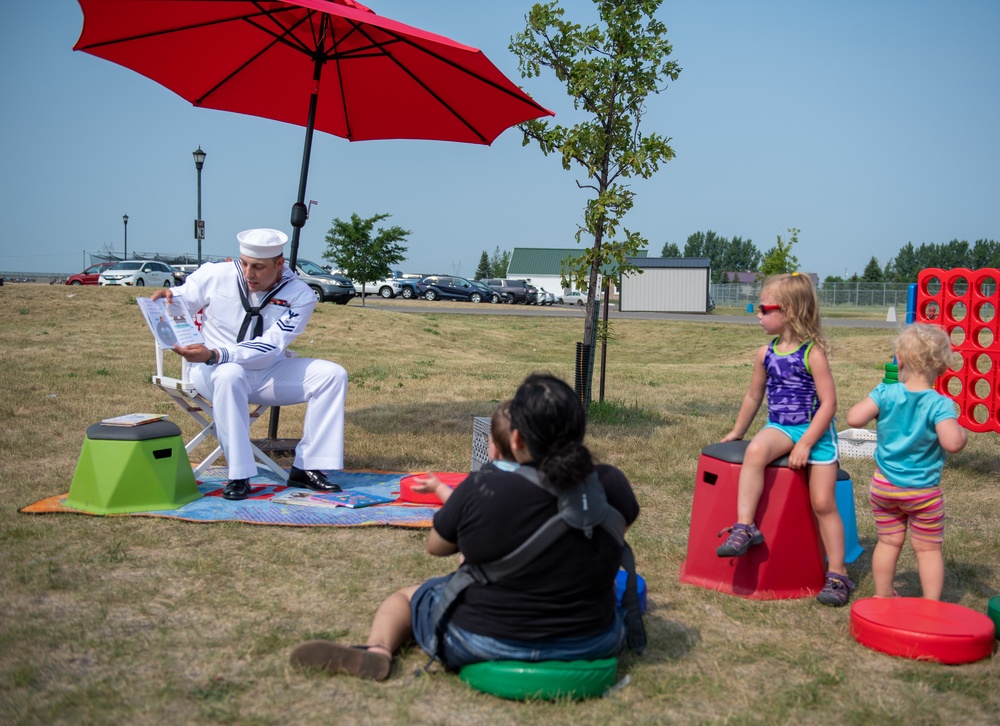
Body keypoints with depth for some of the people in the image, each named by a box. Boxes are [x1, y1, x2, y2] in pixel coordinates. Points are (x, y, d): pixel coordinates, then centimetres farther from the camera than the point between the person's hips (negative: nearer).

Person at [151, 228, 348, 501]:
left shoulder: (300, 296, -12)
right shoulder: (215, 275, -9)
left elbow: (269, 346, -23)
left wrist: (214, 354, -36)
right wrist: (168, 297, -23)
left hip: (269, 374, 2)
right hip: (214, 370, -2)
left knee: (332, 375, -17)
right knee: (230, 375, -39)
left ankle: (306, 468, -14)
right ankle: (239, 476, -31)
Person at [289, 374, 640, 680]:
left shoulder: (481, 489, -24)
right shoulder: (610, 485, -18)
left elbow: (435, 546, -4)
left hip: (483, 640, -5)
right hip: (591, 643, 5)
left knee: (404, 596, 20)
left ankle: (376, 649, -1)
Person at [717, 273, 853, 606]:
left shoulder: (813, 354, -12)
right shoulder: (765, 354, 5)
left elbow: (828, 403, -14)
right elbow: (753, 397, 19)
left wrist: (805, 444, -19)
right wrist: (737, 431, 26)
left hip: (815, 431, -4)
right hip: (778, 428, 4)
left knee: (823, 503, -5)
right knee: (755, 450, -31)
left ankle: (837, 575, 7)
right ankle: (744, 528, -31)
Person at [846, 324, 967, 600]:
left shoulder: (885, 393, -12)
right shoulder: (940, 404, -18)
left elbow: (854, 418, -16)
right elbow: (952, 443, -28)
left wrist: (874, 407, 3)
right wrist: (962, 432, -7)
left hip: (883, 486, 3)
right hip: (923, 491, -3)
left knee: (889, 541, 18)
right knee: (928, 549, 11)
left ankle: (882, 596, 29)